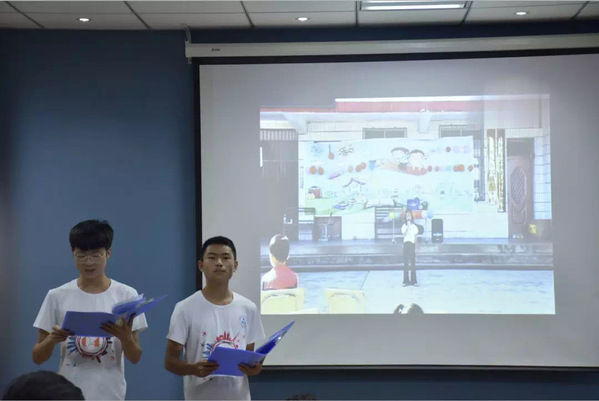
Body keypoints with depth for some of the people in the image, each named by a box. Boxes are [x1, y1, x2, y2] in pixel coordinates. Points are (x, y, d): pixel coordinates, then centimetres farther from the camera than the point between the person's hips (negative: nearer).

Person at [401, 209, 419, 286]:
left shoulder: (414, 226, 8)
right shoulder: (404, 226, 6)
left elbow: (415, 238, 10)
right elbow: (404, 234, -13)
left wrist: (416, 248, 7)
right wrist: (407, 227, -19)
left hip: (412, 245, 0)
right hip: (406, 244, 0)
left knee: (413, 263, -2)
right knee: (406, 263, -3)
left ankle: (413, 280, 2)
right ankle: (406, 280, -1)